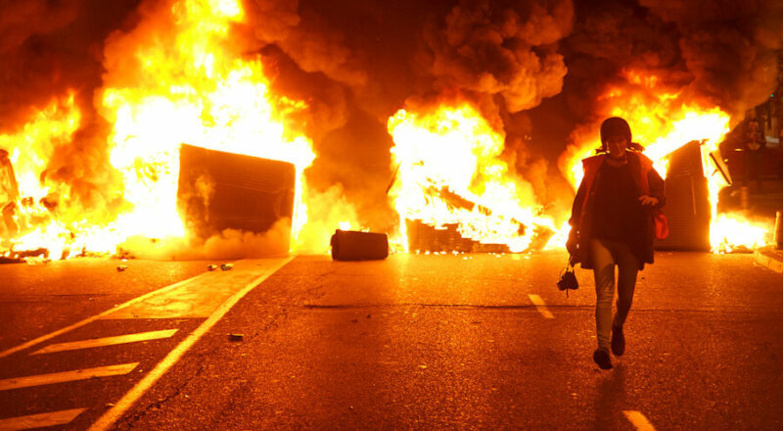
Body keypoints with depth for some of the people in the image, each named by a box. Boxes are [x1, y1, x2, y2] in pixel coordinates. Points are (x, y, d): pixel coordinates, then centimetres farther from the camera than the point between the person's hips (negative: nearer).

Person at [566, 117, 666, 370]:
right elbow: (580, 202, 10)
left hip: (631, 240, 1)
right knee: (604, 292, -12)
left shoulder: (641, 167, 6)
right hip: (600, 238, -1)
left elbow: (660, 191, 8)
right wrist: (574, 235, 8)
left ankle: (618, 326, 39)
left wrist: (654, 200, -17)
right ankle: (603, 347, -15)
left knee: (626, 294, 7)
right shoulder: (594, 168, 5)